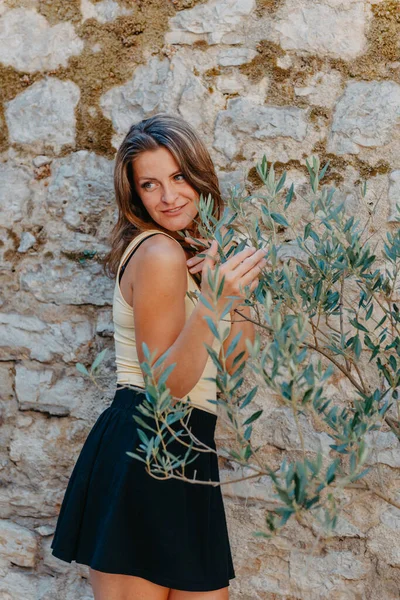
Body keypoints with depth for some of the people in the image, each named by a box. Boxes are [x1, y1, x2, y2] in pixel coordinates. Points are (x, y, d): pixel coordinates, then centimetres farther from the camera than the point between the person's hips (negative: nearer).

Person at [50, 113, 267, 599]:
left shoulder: (194, 251, 15)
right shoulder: (160, 253, -14)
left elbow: (232, 363, 14)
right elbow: (165, 386, -17)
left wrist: (242, 283, 3)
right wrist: (210, 305, -29)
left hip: (182, 452, 9)